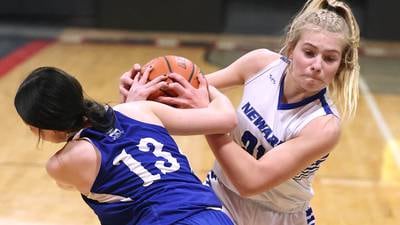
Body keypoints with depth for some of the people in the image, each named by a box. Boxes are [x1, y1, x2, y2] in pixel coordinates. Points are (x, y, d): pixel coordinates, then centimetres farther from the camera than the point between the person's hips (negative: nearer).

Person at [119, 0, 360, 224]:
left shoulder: (325, 126, -30)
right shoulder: (261, 62, -18)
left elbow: (251, 181, -35)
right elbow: (196, 88, -5)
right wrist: (146, 86, -24)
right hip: (221, 194, 3)